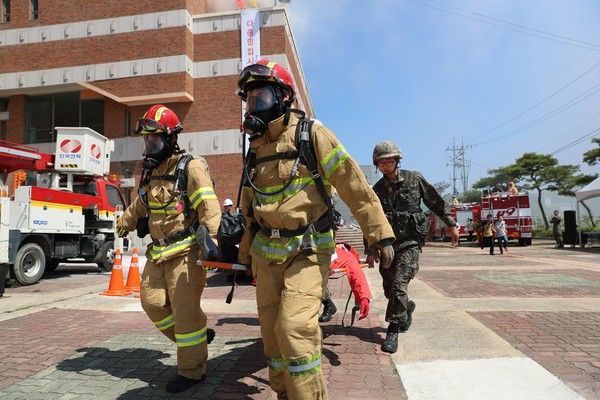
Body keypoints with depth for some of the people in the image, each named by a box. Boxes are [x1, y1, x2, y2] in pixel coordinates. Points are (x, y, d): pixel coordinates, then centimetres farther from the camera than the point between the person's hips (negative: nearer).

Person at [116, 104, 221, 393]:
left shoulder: (190, 168, -12)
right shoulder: (150, 170, 13)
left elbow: (210, 207, -22)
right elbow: (140, 205, 28)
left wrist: (209, 239, -33)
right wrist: (123, 224, 40)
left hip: (185, 250, -8)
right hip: (159, 252, 8)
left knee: (184, 309, -4)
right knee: (152, 302, 9)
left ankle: (192, 370, 13)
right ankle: (199, 335, 27)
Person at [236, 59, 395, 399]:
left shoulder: (311, 134, -7)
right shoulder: (257, 147, 12)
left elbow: (354, 184, -10)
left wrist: (380, 234, -12)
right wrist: (245, 252, 24)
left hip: (308, 251, -6)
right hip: (267, 254, 7)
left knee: (295, 329, -17)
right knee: (272, 334, 11)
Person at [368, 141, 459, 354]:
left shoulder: (414, 179, -2)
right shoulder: (377, 190, 5)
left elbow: (436, 202, 6)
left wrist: (451, 225, 7)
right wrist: (370, 250, 6)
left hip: (410, 242, -4)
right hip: (386, 243, 4)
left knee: (399, 286, -15)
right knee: (389, 289, 9)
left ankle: (393, 332, -4)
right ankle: (407, 307, 40)